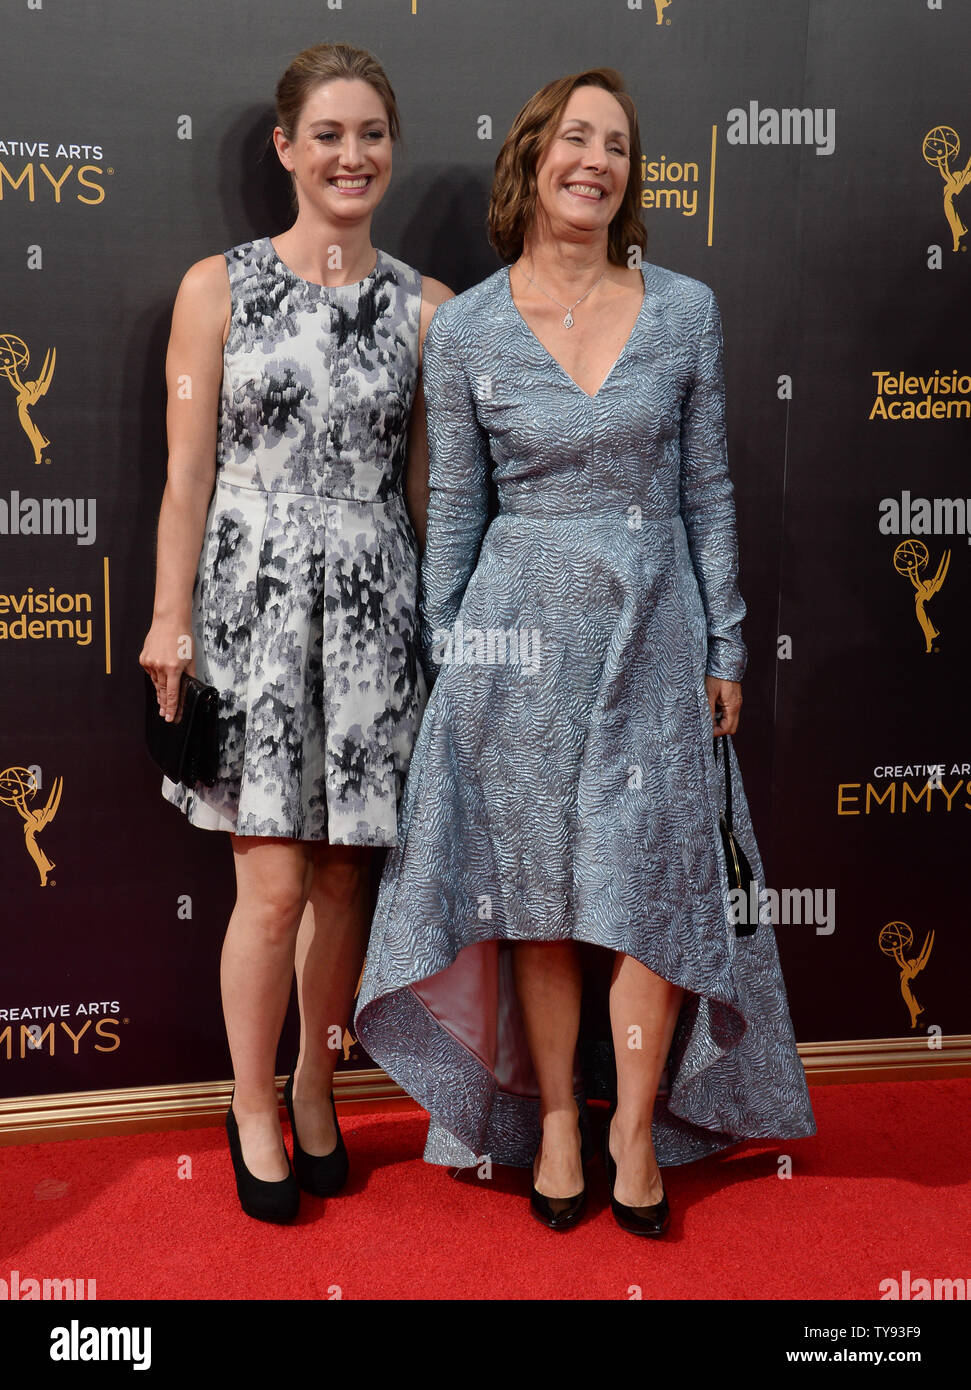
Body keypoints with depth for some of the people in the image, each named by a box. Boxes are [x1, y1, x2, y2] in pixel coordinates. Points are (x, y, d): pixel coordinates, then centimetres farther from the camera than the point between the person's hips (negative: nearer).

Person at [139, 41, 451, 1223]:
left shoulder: (423, 307, 7)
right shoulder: (217, 289, 3)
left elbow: (427, 484, 9)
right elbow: (188, 475, 1)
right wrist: (170, 618, -3)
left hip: (375, 613, 2)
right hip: (254, 601, -2)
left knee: (345, 874, 8)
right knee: (273, 884, -4)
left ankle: (315, 1087, 31)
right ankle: (253, 1110, 19)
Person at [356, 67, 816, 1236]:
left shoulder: (685, 311, 2)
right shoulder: (464, 329, 0)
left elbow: (706, 492, 5)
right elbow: (452, 509, 5)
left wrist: (725, 649, 4)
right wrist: (443, 659, 4)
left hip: (653, 630, 1)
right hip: (522, 633, 0)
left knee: (651, 885, 4)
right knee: (539, 893, 7)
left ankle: (636, 1129, 22)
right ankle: (555, 1120, 25)